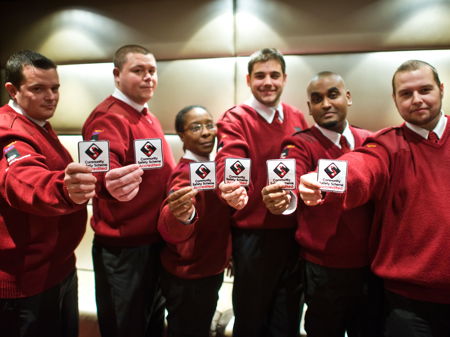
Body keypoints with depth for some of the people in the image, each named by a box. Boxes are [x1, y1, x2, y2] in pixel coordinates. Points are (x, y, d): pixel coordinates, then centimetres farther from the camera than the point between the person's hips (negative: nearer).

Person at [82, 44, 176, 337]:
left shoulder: (149, 118, 10)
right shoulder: (107, 117, -18)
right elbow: (102, 169, -38)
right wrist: (112, 183, -58)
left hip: (156, 241, 9)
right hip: (122, 249, -8)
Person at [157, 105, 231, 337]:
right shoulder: (185, 173, -24)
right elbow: (170, 231, -40)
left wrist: (224, 255, 16)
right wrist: (180, 217, -60)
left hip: (209, 271, 8)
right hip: (189, 279, -8)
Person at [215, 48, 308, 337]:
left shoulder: (298, 119, 7)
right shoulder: (235, 120, -8)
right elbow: (229, 162, -27)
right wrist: (232, 190, -47)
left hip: (294, 233, 5)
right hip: (254, 234, -4)